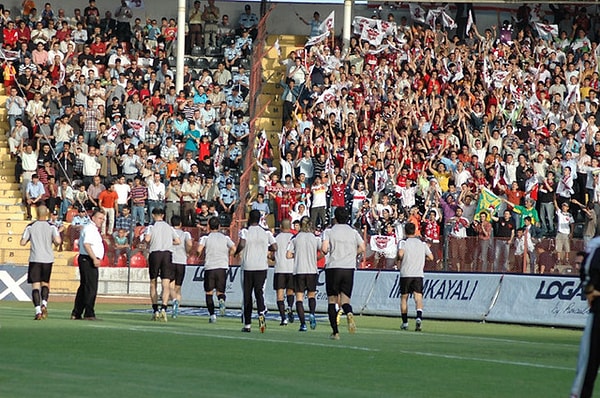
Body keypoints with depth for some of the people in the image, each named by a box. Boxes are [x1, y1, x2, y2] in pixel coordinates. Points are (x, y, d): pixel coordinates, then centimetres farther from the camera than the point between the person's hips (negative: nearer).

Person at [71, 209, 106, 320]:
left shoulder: (87, 228, 21)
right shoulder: (90, 229, -12)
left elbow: (80, 244, 27)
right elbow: (86, 244, -24)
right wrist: (94, 258, -26)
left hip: (85, 260, 11)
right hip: (88, 260, -11)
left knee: (84, 286, 14)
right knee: (91, 287, -11)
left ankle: (76, 313, 17)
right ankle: (89, 314, -13)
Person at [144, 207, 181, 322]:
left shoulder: (151, 227, 1)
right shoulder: (169, 228, 11)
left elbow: (147, 239, -15)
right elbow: (178, 241, 8)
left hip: (155, 253, -1)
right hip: (167, 253, 1)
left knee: (153, 283, 13)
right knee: (166, 284, -5)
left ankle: (155, 310, 11)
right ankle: (163, 308, -25)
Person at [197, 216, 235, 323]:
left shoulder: (206, 237, 3)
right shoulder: (225, 237, 10)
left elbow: (199, 249, -12)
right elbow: (233, 248, 1)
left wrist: (201, 254, 10)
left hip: (209, 267, -2)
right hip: (222, 267, 2)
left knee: (209, 293, 10)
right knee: (220, 292, 10)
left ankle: (212, 315, -1)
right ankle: (221, 301, -26)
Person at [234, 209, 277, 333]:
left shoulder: (245, 231, -3)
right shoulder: (266, 233, 5)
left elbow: (242, 244, -20)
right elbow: (274, 247, 1)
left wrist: (236, 252, -1)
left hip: (247, 267, -1)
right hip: (262, 267, 2)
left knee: (247, 295, 7)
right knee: (259, 291, 1)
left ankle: (247, 324, 11)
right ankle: (261, 313, -29)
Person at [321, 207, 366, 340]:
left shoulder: (329, 232, 0)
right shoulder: (353, 232, 9)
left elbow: (324, 249, -12)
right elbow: (362, 249, 6)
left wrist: (325, 251, 11)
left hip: (333, 268, -2)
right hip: (349, 268, 2)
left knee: (332, 301, 8)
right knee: (345, 300, 7)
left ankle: (335, 331, 1)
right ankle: (349, 314, -30)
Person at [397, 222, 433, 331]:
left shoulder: (403, 242, 0)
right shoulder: (422, 243, 10)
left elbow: (400, 254, -19)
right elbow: (431, 257, 10)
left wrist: (399, 259, 3)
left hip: (405, 274, -1)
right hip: (418, 274, 1)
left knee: (404, 298, 14)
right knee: (418, 297, -8)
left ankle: (405, 322, 17)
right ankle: (419, 317, -33)